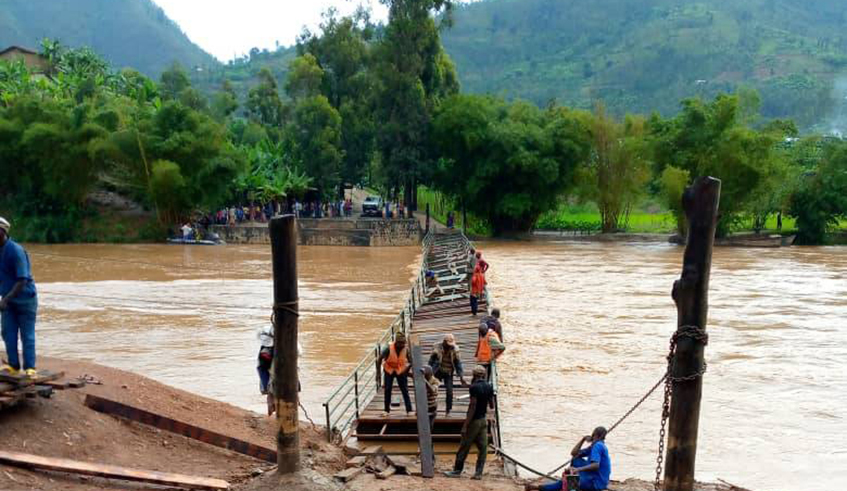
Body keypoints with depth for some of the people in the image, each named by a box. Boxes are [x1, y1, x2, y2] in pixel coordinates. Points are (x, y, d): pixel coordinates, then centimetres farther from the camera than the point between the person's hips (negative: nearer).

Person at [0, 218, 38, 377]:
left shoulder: (16, 251, -21)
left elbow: (22, 280, -25)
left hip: (25, 298, -6)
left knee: (27, 335, -1)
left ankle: (30, 368, 3)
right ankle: (13, 365, 9)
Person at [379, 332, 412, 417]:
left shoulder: (406, 350, -16)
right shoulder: (388, 348, -22)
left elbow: (410, 362, -5)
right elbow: (380, 358, -17)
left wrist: (407, 371, -4)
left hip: (401, 371, 0)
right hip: (389, 371, 0)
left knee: (405, 390, -3)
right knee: (387, 390, 1)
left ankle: (409, 410, 0)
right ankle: (387, 410, 12)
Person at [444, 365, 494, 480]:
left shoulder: (474, 387, -17)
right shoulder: (489, 387, 3)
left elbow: (473, 406, -20)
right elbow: (492, 406, 9)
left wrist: (465, 425, -18)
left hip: (474, 420, -7)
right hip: (484, 420, 7)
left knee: (464, 447, 3)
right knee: (483, 447, 6)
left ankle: (457, 470, 11)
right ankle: (479, 473, 6)